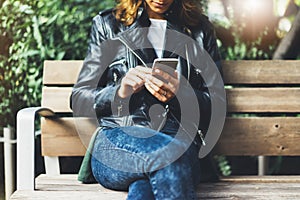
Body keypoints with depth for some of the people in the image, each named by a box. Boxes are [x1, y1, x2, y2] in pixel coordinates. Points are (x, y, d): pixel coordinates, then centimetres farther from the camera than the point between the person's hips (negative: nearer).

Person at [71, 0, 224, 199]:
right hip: (117, 136, 0)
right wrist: (119, 91, -8)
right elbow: (78, 100, 13)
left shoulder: (200, 30, 19)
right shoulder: (108, 25, 17)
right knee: (170, 154, -38)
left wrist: (180, 94, -9)